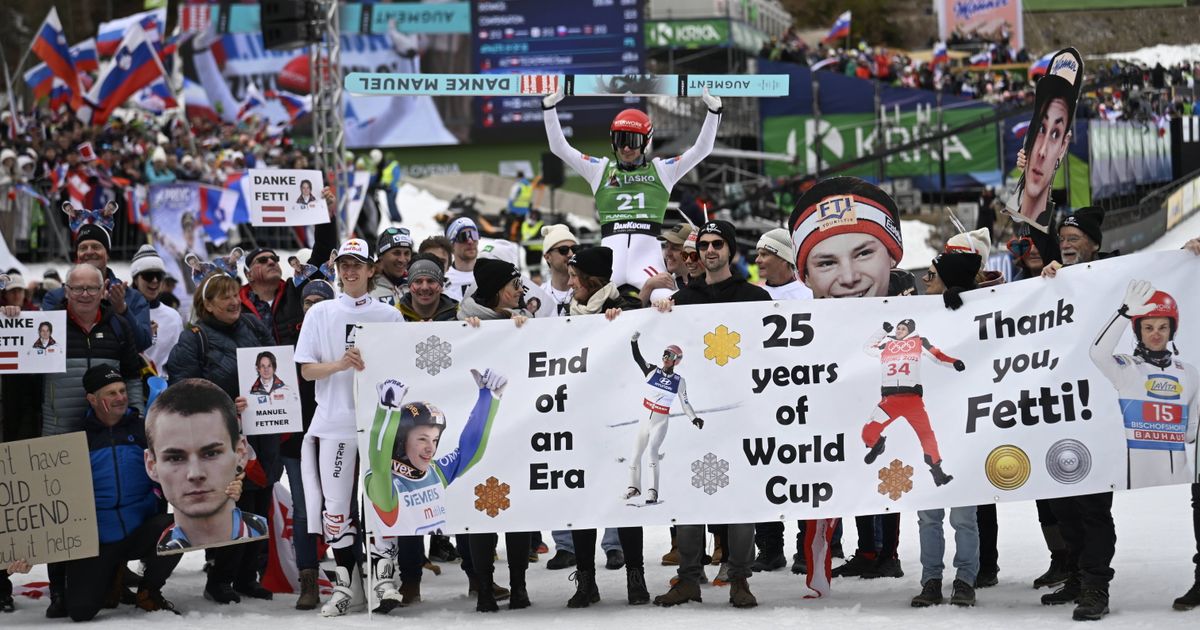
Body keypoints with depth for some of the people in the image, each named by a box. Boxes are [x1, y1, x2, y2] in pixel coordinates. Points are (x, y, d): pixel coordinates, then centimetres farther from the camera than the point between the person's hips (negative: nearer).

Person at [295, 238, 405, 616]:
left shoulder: (390, 315, 7)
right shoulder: (320, 314, 7)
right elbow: (306, 370, 3)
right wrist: (340, 364, -14)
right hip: (335, 421, 1)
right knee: (336, 505, 1)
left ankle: (383, 578, 5)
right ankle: (346, 585, 9)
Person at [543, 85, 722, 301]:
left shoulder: (662, 171, 17)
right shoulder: (600, 170, 19)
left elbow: (701, 149, 13)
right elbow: (560, 147, 17)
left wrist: (713, 111, 3)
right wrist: (549, 108, 10)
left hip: (648, 251, -1)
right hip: (611, 255, 1)